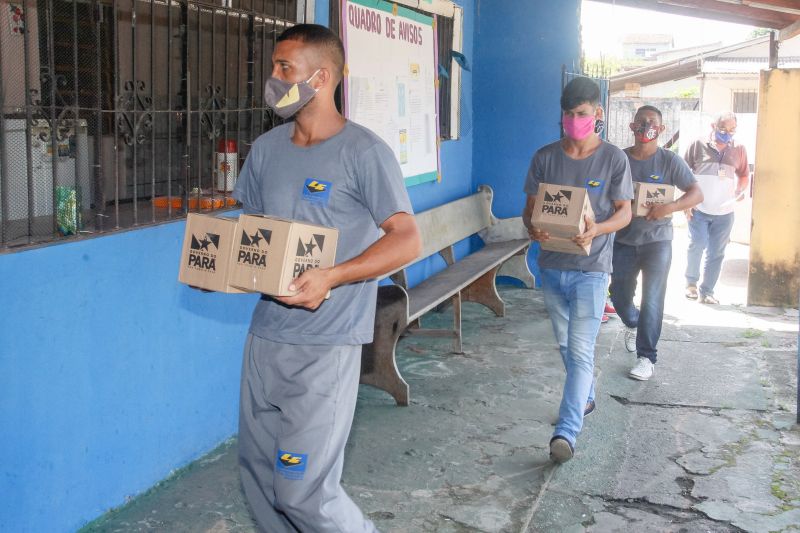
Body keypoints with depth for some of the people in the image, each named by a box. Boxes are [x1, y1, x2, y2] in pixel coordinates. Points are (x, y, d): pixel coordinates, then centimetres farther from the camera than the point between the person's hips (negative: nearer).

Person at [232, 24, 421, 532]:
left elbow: (408, 239, -13)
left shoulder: (363, 152, -10)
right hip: (266, 333, 7)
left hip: (325, 344, -7)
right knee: (258, 471, 15)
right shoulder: (266, 148, 10)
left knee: (303, 489, -5)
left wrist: (331, 277, -25)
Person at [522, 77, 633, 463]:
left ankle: (567, 431, -12)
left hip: (590, 268, -4)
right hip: (551, 265, 5)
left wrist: (597, 230, -24)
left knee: (581, 351, -10)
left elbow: (624, 213, -3)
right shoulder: (545, 157, 2)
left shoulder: (613, 159, -5)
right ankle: (586, 398, 42)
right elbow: (530, 207, 6)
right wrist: (533, 228, -17)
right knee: (565, 343, 19)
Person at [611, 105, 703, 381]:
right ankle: (632, 325, 46)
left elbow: (697, 194, -8)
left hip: (657, 241, -2)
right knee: (619, 296, 12)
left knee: (652, 300, -4)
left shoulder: (669, 161, -5)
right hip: (623, 241, 3)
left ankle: (646, 357, 6)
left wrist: (669, 207, -26)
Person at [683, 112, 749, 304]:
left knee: (716, 253, 4)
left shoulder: (739, 150, 6)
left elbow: (744, 175, 17)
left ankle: (706, 292, 13)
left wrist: (741, 189, -4)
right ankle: (691, 282, 12)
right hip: (699, 209, -2)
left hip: (724, 212, 3)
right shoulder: (699, 145, -1)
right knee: (697, 245, -11)